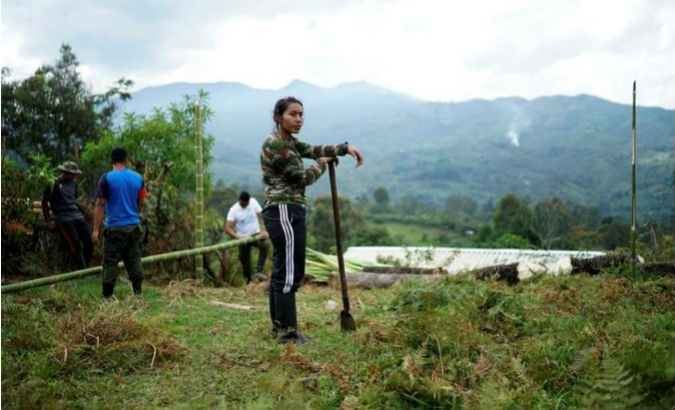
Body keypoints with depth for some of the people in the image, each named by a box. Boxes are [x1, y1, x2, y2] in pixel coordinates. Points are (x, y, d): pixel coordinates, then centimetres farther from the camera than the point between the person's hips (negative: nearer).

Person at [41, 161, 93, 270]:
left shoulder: (73, 183, 16)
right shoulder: (53, 184, -4)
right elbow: (45, 202, -2)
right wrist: (48, 221, -2)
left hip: (77, 216, 6)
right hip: (63, 218, -6)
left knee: (89, 240, -7)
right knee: (75, 244, -19)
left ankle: (86, 268, 1)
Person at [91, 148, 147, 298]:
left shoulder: (107, 179, -9)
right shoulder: (138, 178, 5)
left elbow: (101, 205, -10)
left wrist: (95, 229, -7)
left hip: (114, 228, -4)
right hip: (134, 226, 4)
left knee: (110, 262, 1)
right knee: (134, 259, 12)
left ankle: (107, 296, 4)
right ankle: (137, 292, 15)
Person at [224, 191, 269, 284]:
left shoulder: (253, 202, -5)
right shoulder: (233, 210, -12)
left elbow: (261, 215, -9)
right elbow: (227, 229, -18)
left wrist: (264, 230, -27)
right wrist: (238, 237, -34)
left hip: (255, 234, 0)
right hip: (243, 238, 0)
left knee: (264, 245, -31)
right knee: (245, 261, 4)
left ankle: (259, 271, -31)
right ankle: (248, 282, 24)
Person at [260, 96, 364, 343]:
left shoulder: (287, 141, 16)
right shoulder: (276, 144, -15)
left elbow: (313, 149, 16)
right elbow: (303, 177, -13)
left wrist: (345, 148, 5)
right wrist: (322, 164, 6)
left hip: (283, 211, 11)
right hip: (285, 212, -11)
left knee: (282, 271, 14)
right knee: (290, 273, -7)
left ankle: (279, 327, 23)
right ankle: (287, 332, -1)